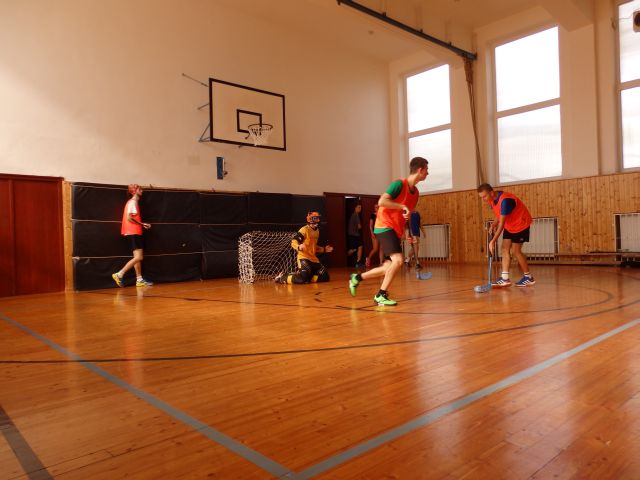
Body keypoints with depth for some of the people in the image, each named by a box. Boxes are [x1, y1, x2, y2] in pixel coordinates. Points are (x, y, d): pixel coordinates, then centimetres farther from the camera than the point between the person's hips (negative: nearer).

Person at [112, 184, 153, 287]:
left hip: (135, 233, 10)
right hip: (133, 233, -10)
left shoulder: (134, 202, 20)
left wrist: (142, 224, 7)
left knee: (138, 257, 9)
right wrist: (142, 224, -10)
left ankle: (139, 280, 11)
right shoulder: (133, 202, -9)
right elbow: (129, 218, -18)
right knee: (138, 257, -13)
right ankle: (119, 274, -12)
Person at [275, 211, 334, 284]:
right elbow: (293, 242, -17)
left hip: (313, 258, 8)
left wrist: (324, 249, 19)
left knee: (325, 277, 3)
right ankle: (282, 277, -1)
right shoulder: (304, 230, -11)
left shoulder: (317, 231, 15)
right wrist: (299, 247, -37)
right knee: (302, 279, -26)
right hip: (303, 257, -8)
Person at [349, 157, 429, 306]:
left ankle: (357, 277, 24)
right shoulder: (399, 184, -14)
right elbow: (381, 202, -26)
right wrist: (403, 206, -25)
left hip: (396, 231, 9)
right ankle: (381, 295, -7)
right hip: (385, 227, -9)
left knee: (390, 267, 8)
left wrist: (407, 232, 14)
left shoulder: (416, 192, 11)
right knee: (398, 260, -21)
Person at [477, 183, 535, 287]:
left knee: (516, 251, -6)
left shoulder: (505, 200, -33)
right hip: (509, 225, 8)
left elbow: (502, 223, -33)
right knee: (505, 249, -1)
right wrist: (493, 225, -10)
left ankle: (528, 277, 10)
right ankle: (505, 278, -2)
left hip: (521, 224, -8)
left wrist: (493, 241, -35)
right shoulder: (492, 200, -5)